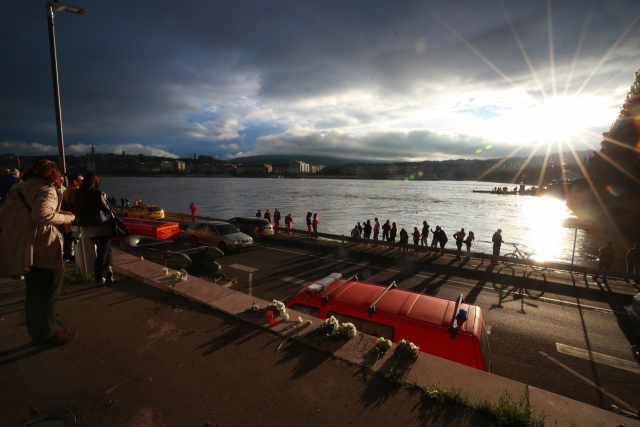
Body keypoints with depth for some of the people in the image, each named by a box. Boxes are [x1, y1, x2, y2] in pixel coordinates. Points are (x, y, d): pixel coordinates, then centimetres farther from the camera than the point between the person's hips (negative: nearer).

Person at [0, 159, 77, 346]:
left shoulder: (17, 191, 15)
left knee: (33, 292, 21)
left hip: (21, 249, 9)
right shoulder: (46, 190, -12)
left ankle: (35, 331, 35)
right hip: (43, 250, -9)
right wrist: (66, 218, -16)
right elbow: (41, 214, -30)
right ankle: (47, 336, 16)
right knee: (48, 294, 5)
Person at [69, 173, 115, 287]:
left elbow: (72, 210, 12)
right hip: (101, 227, -6)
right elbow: (108, 211, -12)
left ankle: (108, 268, 10)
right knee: (102, 252, 6)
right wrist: (105, 199, 4)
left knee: (105, 248, 22)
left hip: (86, 229, 6)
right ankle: (99, 279, 12)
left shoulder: (74, 194, 2)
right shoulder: (97, 195, -17)